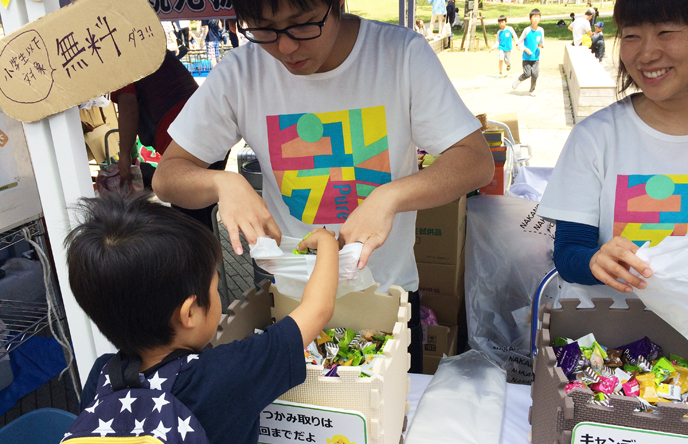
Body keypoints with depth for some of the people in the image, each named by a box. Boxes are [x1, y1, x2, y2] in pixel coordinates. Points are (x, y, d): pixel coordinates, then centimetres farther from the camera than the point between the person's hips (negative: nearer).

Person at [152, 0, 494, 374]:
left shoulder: (402, 53, -18)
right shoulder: (240, 73, -14)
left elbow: (477, 161, -19)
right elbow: (166, 176, -9)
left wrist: (390, 195, -36)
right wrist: (222, 182, -31)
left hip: (388, 290, 0)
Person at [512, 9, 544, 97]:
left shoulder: (541, 30, 0)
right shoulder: (527, 30, -9)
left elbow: (543, 42, 10)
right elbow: (520, 42, -3)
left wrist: (541, 45, -13)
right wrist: (526, 49, -16)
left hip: (536, 57, 3)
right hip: (526, 57, -3)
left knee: (535, 74, -4)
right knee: (527, 74, -7)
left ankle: (532, 90, 19)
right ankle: (518, 80, 26)